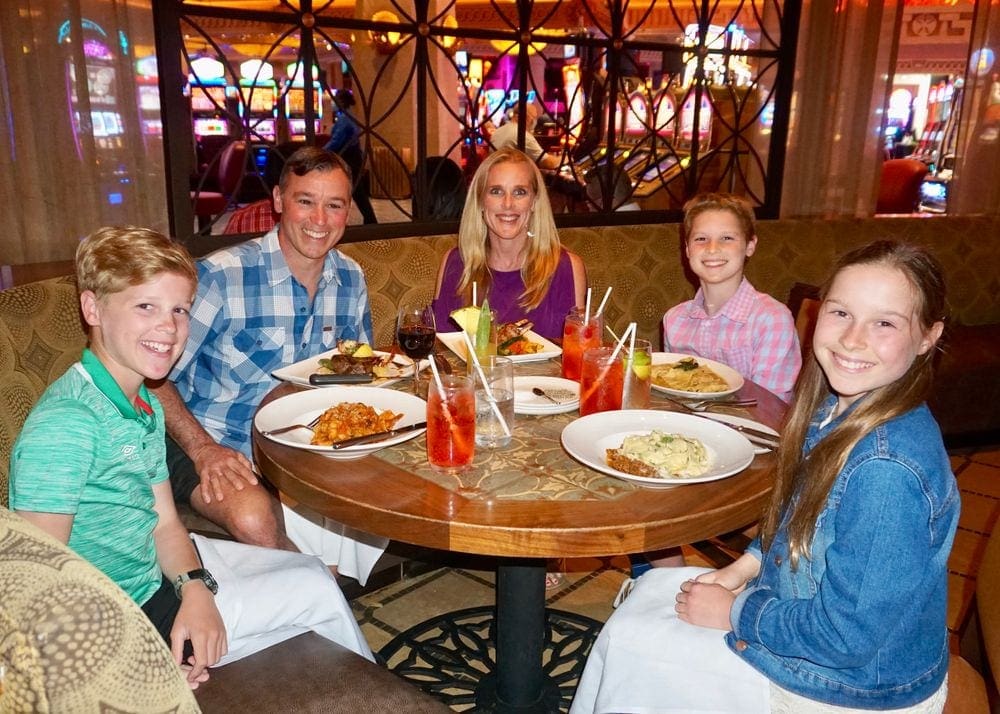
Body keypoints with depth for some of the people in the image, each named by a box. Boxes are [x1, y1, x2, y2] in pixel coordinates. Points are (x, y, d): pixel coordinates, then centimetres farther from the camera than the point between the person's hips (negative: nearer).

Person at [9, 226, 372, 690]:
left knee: (311, 569, 18)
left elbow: (164, 524, 4)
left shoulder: (144, 404, 1)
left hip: (156, 567, 9)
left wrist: (195, 588, -14)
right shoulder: (64, 424, -28)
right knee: (317, 592, -3)